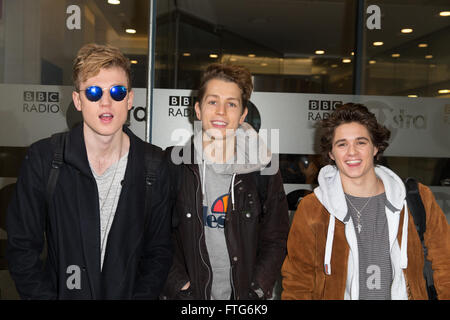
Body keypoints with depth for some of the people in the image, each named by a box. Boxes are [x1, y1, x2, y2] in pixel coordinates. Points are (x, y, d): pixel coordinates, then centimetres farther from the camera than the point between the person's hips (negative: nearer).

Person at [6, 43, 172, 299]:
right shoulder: (43, 158, -11)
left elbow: (159, 250, -2)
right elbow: (22, 249, -7)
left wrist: (142, 295, -14)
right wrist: (46, 296, -17)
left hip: (129, 292, 1)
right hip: (62, 291, 0)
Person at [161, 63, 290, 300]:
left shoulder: (263, 169, -2)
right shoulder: (173, 165, -5)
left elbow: (275, 239, 1)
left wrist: (256, 292, -7)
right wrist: (181, 288, -10)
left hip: (243, 294, 1)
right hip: (187, 294, 0)